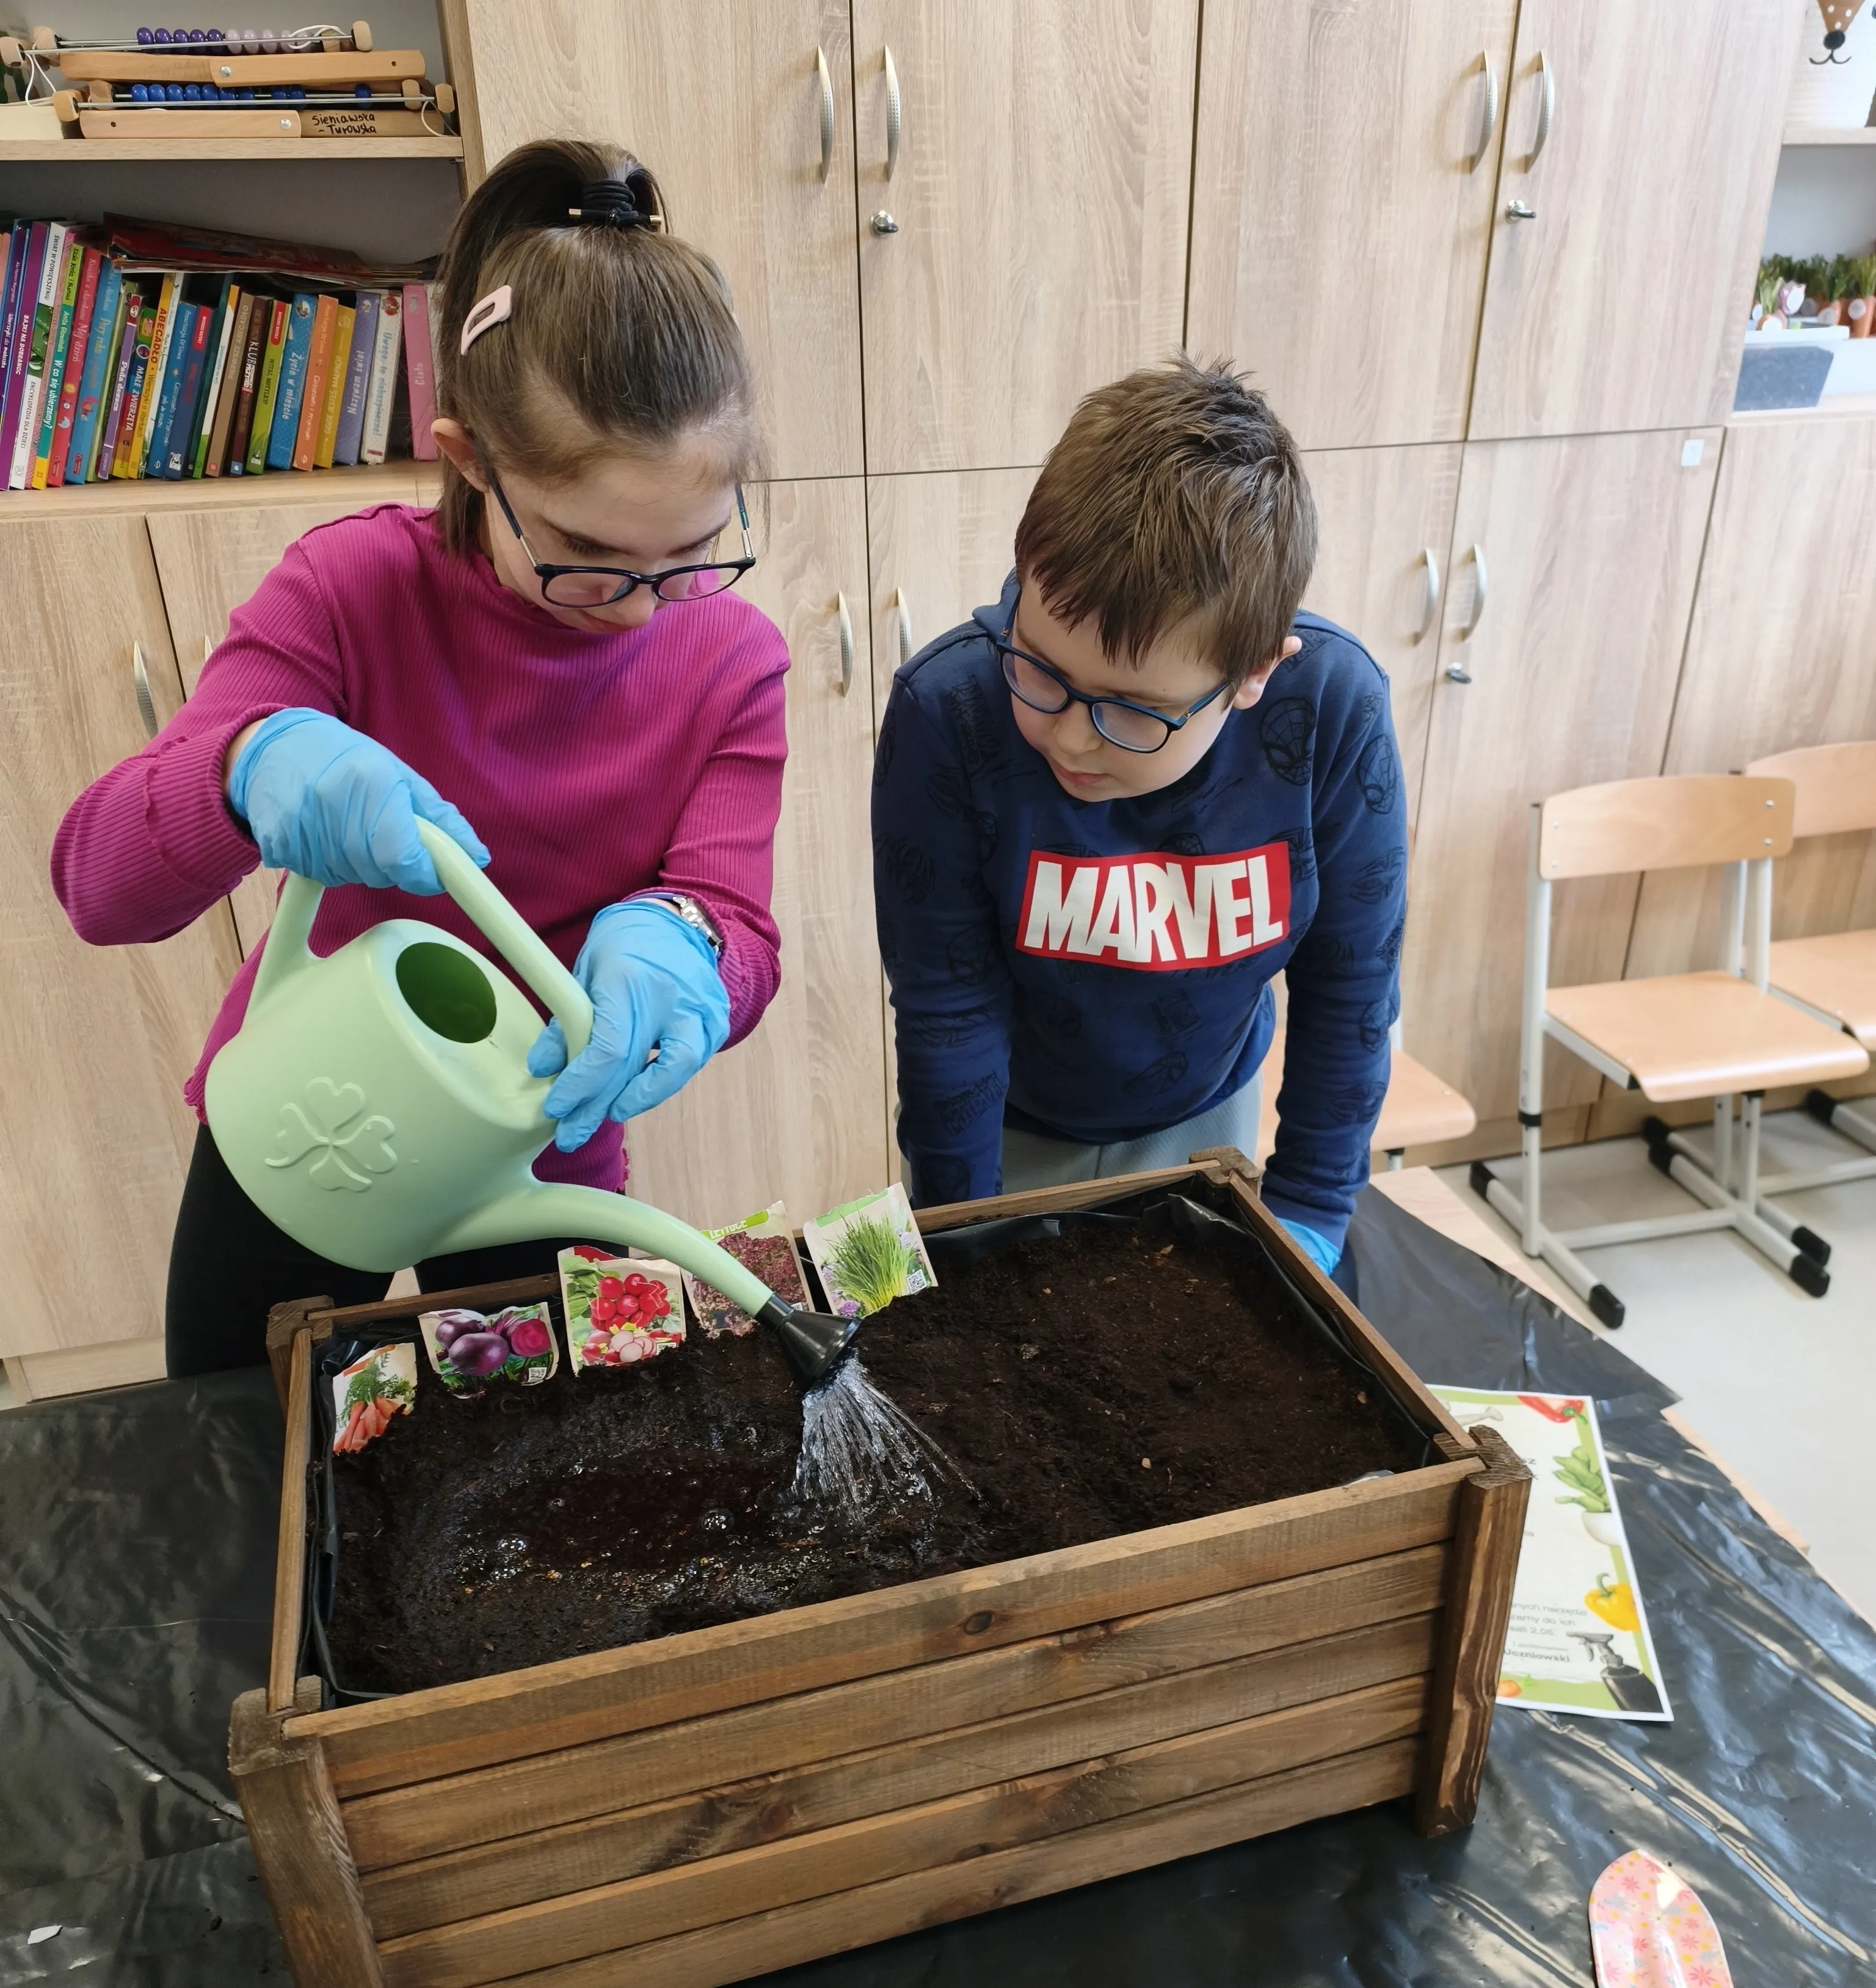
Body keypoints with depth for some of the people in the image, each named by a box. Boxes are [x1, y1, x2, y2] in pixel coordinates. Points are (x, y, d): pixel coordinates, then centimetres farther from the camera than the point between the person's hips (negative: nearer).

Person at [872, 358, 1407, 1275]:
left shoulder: (1334, 711, -29)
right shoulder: (945, 712, -32)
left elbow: (1349, 986, -15)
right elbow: (949, 1010, -22)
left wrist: (1306, 1212, -8)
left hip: (1203, 1121, 2)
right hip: (1003, 1130, -1)